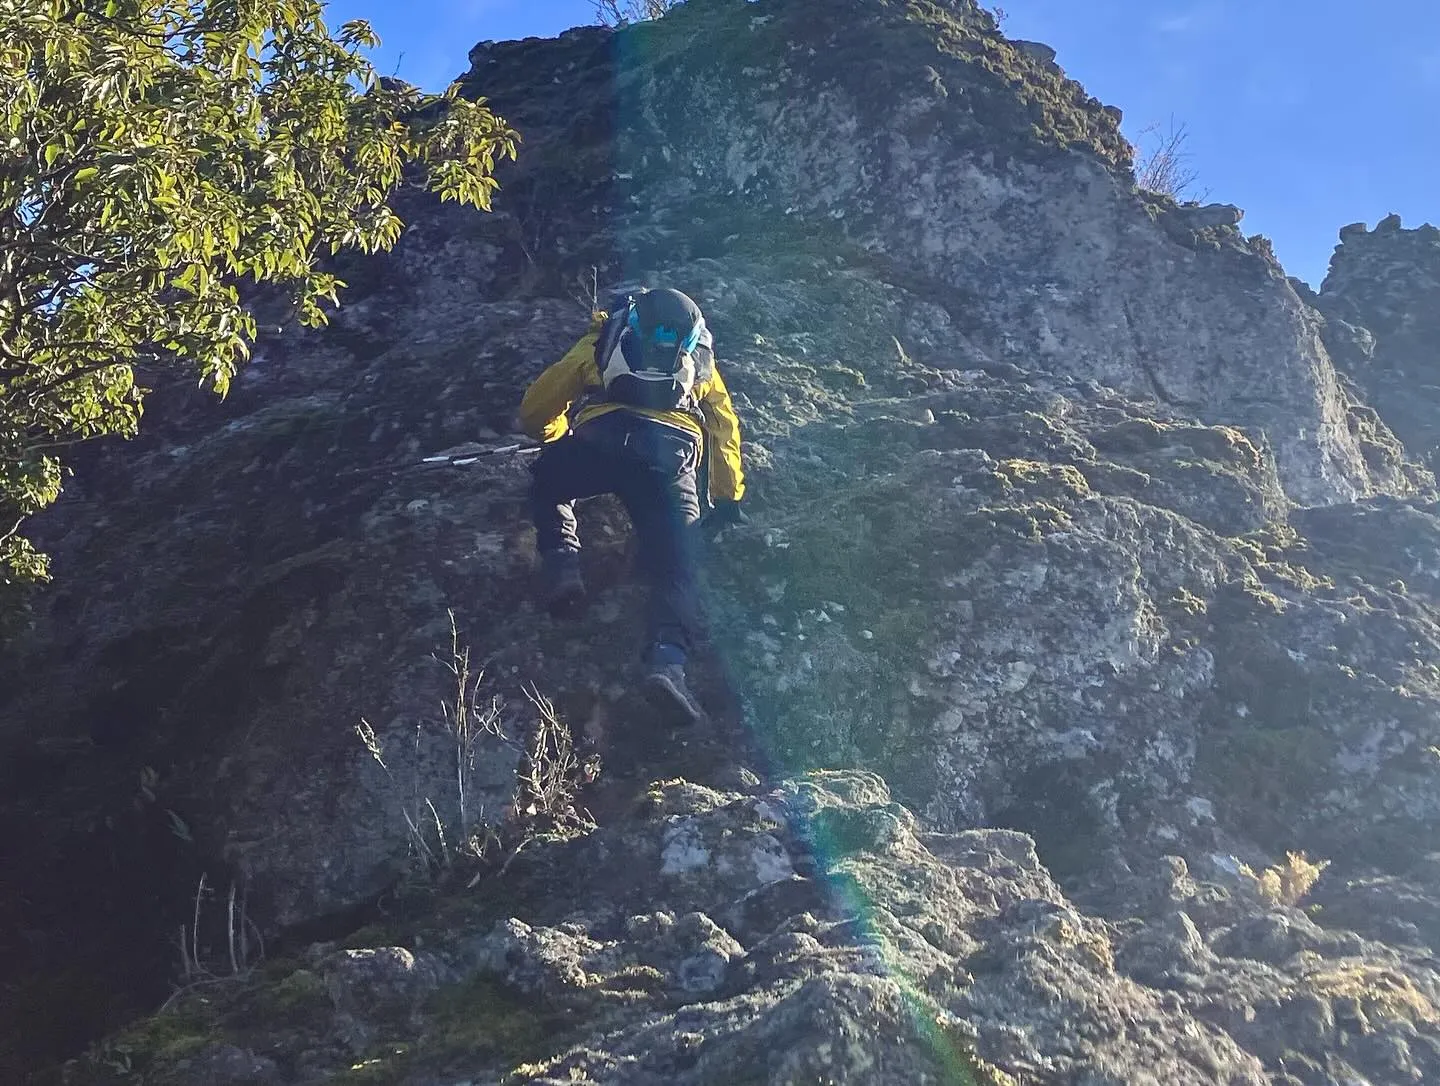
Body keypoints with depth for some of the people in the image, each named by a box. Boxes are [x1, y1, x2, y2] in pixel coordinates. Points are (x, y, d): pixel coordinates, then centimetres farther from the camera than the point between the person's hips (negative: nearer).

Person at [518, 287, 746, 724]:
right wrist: (727, 497, 36)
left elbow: (534, 412, 31)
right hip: (670, 464, 0)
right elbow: (726, 429, 28)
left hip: (598, 444, 0)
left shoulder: (600, 343, 31)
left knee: (546, 484, 29)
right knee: (673, 565, 0)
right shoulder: (698, 361, 35)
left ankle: (562, 566, 5)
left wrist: (557, 438, 52)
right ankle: (668, 659, -28)